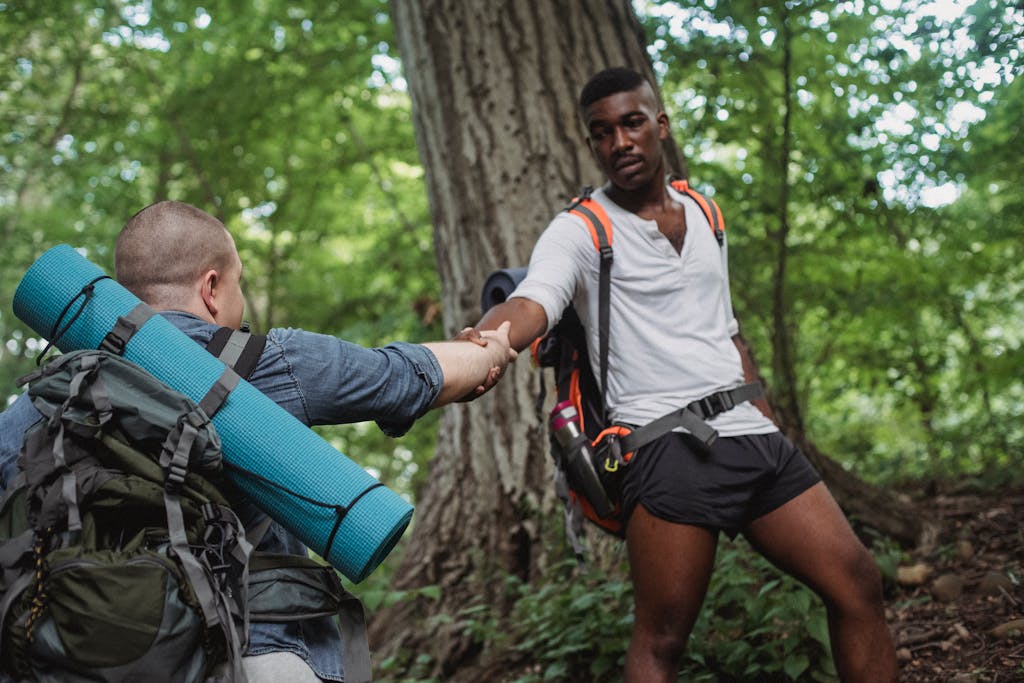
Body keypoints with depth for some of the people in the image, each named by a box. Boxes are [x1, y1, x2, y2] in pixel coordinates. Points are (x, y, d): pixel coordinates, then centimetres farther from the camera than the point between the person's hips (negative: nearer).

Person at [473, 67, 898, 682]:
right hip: (670, 446, -6)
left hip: (753, 436, 6)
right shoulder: (580, 231, -2)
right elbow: (530, 304, -22)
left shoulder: (704, 215, 18)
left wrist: (767, 418, 17)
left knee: (859, 584, 6)